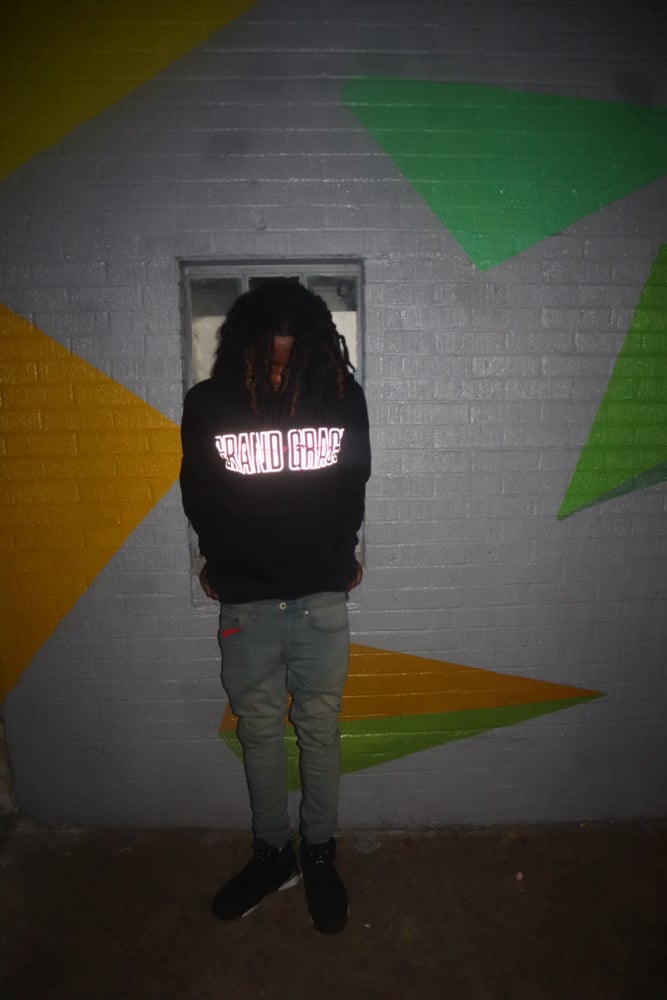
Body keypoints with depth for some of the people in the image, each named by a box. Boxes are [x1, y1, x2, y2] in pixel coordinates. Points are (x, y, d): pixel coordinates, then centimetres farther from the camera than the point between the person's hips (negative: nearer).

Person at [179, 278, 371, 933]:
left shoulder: (343, 396, -5)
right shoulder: (207, 405, -6)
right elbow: (199, 499, 7)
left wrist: (337, 558, 10)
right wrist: (224, 560, 9)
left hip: (321, 599, 0)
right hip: (245, 602, 1)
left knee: (320, 731, 11)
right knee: (258, 731, 14)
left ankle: (320, 856, 33)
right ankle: (271, 856, 35)